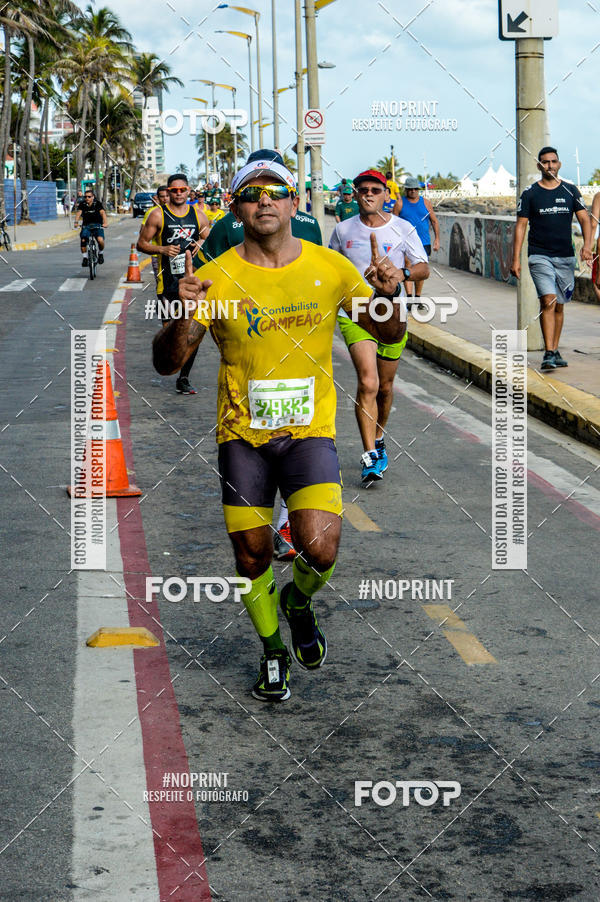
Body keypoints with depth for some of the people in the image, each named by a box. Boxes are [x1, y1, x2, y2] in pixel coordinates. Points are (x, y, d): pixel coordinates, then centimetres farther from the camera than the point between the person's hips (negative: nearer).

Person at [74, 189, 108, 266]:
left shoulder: (97, 203, -9)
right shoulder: (82, 204, -3)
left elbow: (102, 212, -23)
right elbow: (78, 212, -18)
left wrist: (105, 222, -41)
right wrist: (76, 222, -37)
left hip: (97, 225, -2)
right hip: (86, 226, 2)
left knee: (100, 240, -26)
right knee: (83, 240, -22)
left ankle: (101, 253, 5)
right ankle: (85, 257, -2)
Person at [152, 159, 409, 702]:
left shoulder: (329, 268, -2)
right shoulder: (215, 278, -6)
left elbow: (389, 335, 5)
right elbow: (167, 363, -9)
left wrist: (388, 296, -17)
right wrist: (182, 317, -29)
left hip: (310, 430, 0)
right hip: (242, 434, 0)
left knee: (320, 548, -17)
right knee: (252, 556, 5)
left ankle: (299, 603, 20)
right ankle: (273, 652, 33)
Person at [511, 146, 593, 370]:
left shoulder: (570, 191, 7)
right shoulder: (530, 193, 2)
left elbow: (584, 219, 4)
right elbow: (521, 225, 3)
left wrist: (587, 244, -14)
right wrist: (516, 259, -3)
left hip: (566, 257, 3)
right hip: (539, 256, -3)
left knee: (559, 306, 9)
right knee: (548, 300, -18)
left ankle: (555, 351, 21)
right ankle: (548, 354, -20)